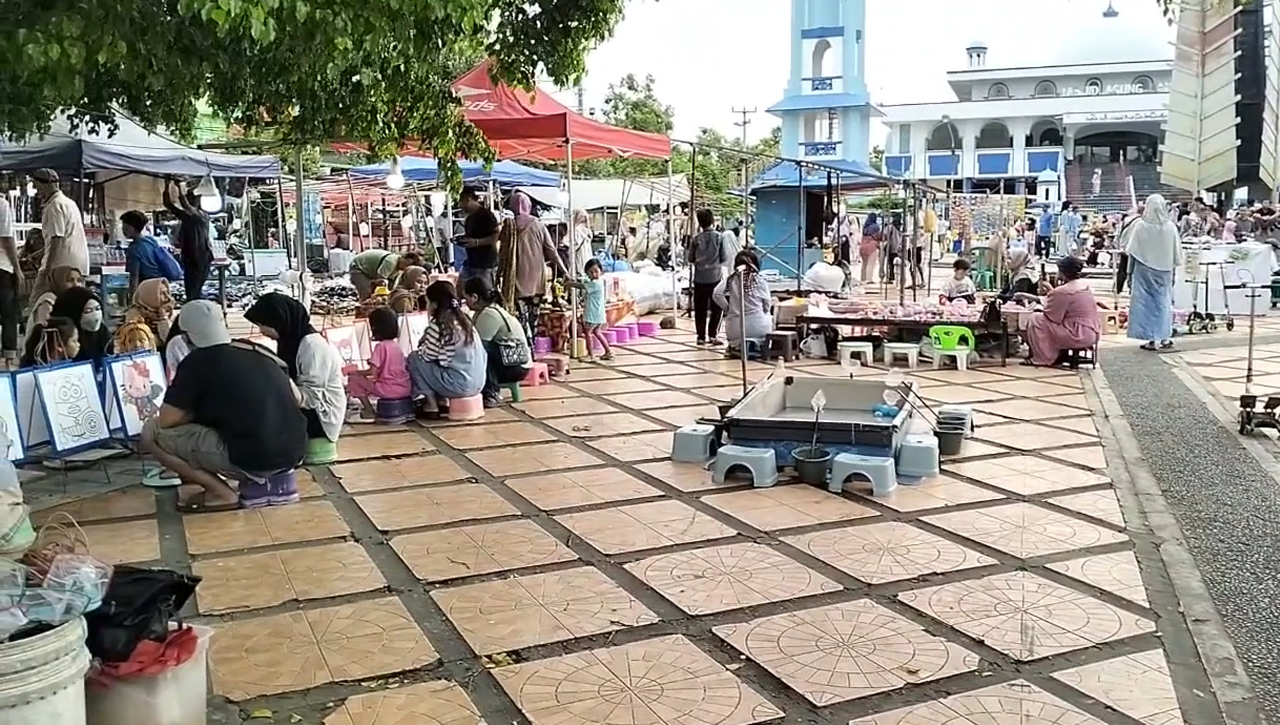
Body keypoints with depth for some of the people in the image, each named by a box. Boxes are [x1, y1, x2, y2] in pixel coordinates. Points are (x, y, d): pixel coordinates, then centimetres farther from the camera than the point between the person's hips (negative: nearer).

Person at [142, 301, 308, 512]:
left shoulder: (196, 363, -1)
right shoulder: (256, 352, 15)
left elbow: (167, 420, -2)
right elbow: (297, 398, 21)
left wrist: (198, 411, 17)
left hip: (252, 458, -6)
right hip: (294, 453, 6)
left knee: (152, 432, 6)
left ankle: (221, 493, 2)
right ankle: (272, 482, 17)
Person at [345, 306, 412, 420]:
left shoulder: (381, 346, -9)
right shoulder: (396, 345, 14)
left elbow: (372, 372, -14)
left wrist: (356, 372, 3)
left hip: (390, 390, -8)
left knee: (354, 379, 0)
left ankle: (369, 413, 0)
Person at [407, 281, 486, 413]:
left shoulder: (439, 324, -13)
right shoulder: (464, 320, 10)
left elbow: (427, 356, -8)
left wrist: (421, 347, 12)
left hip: (459, 384, -8)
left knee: (414, 358, 3)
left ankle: (431, 405, 6)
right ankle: (440, 400, 19)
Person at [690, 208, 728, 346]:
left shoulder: (696, 239, -1)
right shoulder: (719, 237, -6)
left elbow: (690, 258, 4)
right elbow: (724, 259, -6)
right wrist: (730, 257, 15)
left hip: (700, 278, 2)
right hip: (715, 277, -2)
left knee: (700, 309, 7)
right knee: (716, 308, 6)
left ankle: (701, 336, 8)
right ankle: (712, 335, -1)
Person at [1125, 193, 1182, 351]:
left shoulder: (1140, 225, -11)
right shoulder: (1170, 227, -6)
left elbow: (1131, 252, -8)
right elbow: (1176, 253, 0)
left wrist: (1130, 273, 0)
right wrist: (1172, 266, 15)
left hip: (1144, 270, -2)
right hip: (1164, 270, 2)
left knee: (1147, 302, 4)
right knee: (1163, 301, 14)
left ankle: (1153, 339, 2)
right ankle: (1164, 337, 20)